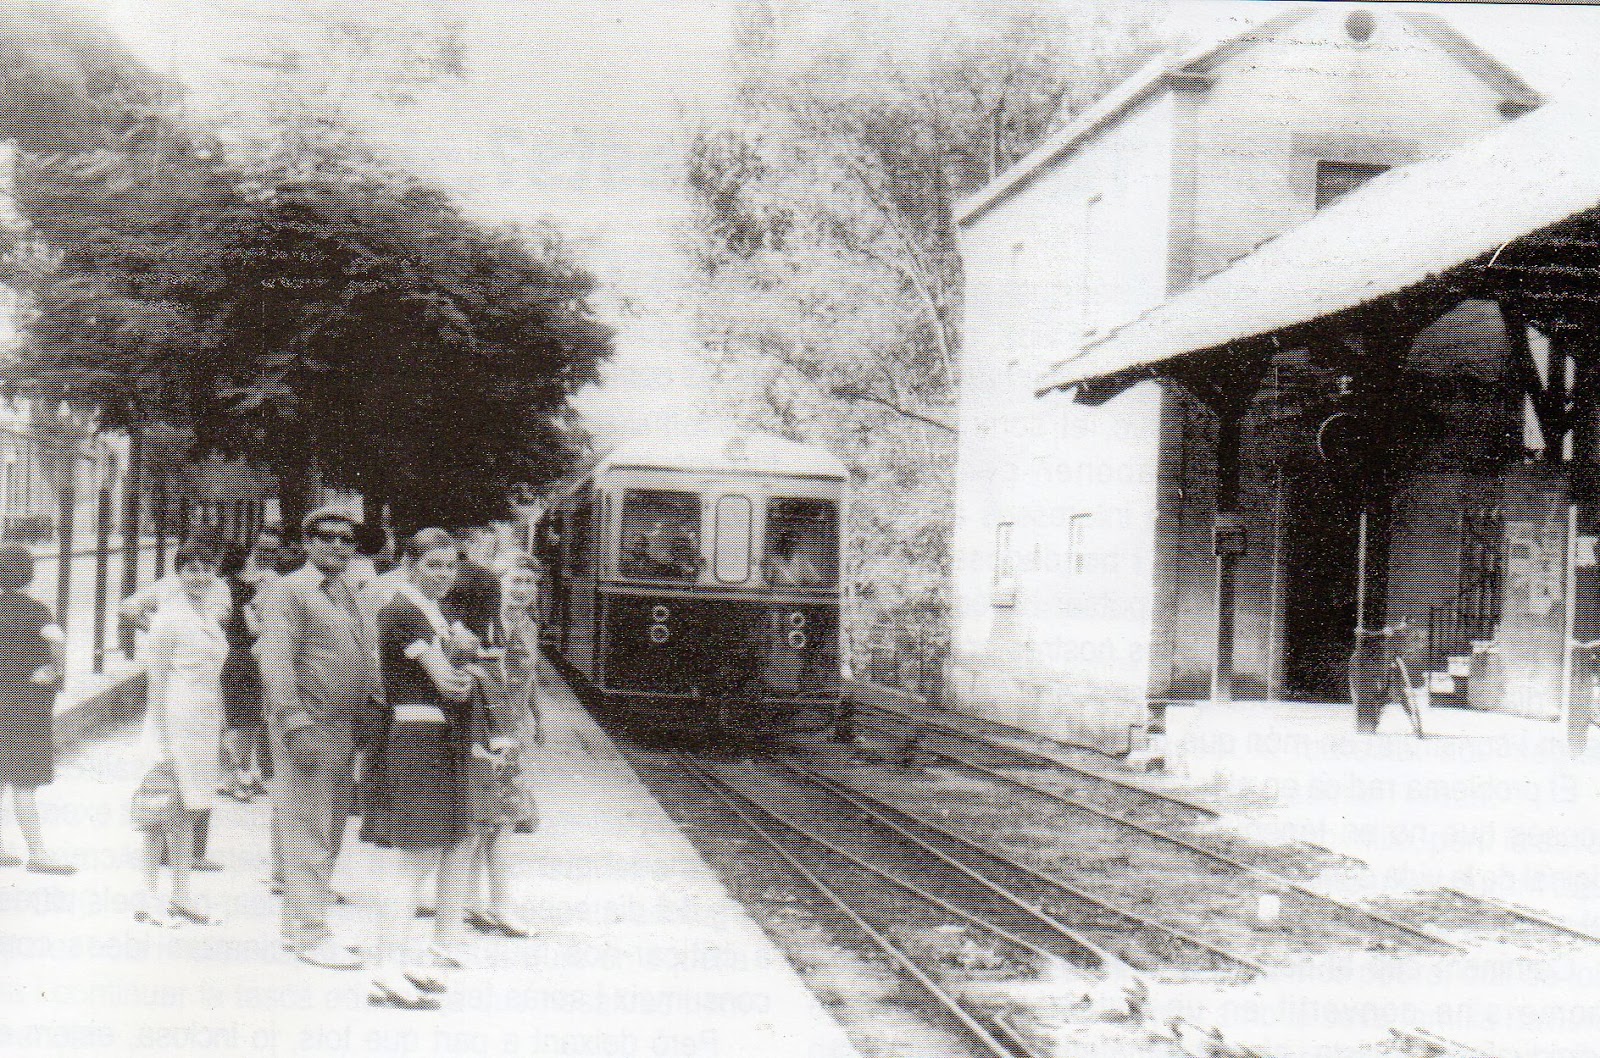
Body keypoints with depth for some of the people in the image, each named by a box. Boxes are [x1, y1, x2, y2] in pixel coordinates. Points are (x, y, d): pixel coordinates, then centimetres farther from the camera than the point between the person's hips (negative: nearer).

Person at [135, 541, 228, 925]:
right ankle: (150, 898, 2)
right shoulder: (169, 616, -8)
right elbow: (157, 677, -11)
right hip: (174, 719, -8)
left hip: (205, 721, 8)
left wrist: (218, 726, 19)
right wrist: (160, 737, -15)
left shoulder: (210, 617, 15)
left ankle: (181, 897, 17)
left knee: (189, 811, 11)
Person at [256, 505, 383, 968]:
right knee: (307, 830, -6)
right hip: (307, 728, -8)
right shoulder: (287, 590, -6)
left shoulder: (350, 596, 19)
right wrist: (296, 726, -22)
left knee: (329, 831, 13)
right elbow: (276, 660, -14)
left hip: (345, 730, 8)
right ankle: (309, 934, -1)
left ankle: (299, 926, 24)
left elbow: (367, 658, 25)